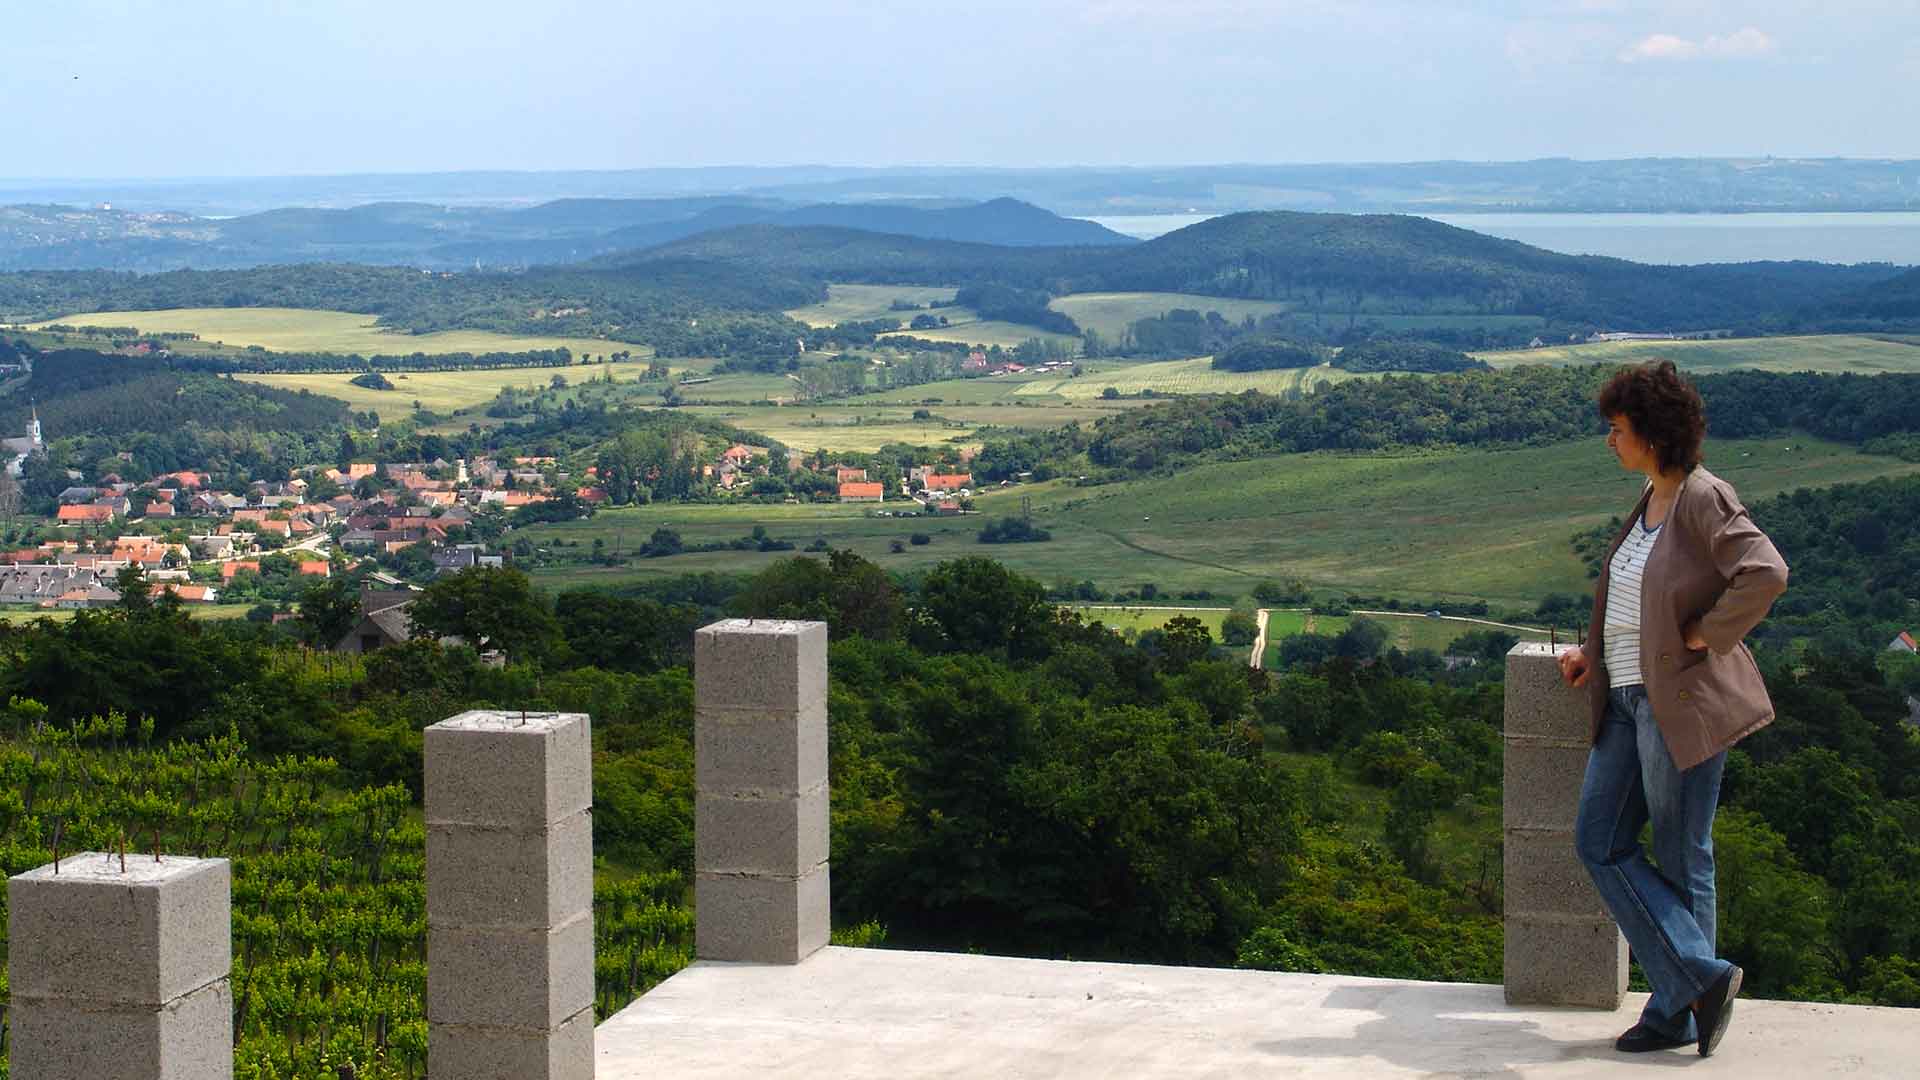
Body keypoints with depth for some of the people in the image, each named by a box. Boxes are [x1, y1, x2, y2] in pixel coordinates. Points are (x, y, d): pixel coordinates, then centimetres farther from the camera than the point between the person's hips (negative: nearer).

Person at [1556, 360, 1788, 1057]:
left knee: (1681, 861, 1)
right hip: (1629, 699, 10)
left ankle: (1677, 1013, 13)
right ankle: (1700, 977, 8)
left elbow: (1765, 575, -30)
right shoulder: (1652, 500, 12)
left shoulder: (1704, 500, -16)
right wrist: (1594, 653, 15)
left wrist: (1704, 638, -20)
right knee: (1599, 842, 7)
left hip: (1682, 703, -10)